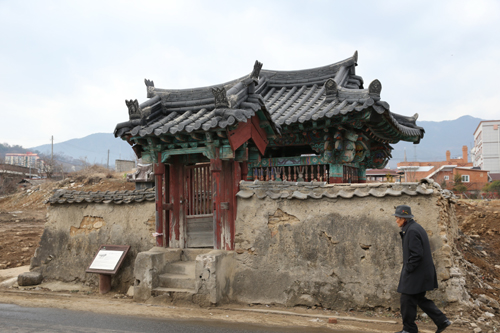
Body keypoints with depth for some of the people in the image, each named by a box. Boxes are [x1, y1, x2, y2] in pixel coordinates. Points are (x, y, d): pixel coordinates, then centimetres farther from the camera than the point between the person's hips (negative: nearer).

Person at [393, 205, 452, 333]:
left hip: (415, 274, -10)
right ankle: (442, 321, 20)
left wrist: (407, 269, -17)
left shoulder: (412, 231, -20)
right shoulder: (416, 228, 11)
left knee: (407, 300, 2)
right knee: (419, 299, 18)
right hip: (423, 272, 10)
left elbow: (416, 255, -24)